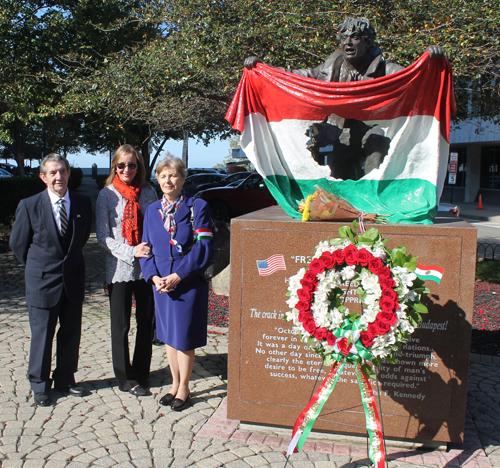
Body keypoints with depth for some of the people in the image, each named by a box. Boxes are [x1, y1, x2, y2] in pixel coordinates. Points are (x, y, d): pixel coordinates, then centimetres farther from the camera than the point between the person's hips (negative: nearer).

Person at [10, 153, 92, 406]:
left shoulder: (83, 203, -1)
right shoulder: (29, 206, -9)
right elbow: (18, 243, 2)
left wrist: (70, 261, 12)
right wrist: (38, 266, 8)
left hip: (73, 280, 3)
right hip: (43, 281, -3)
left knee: (71, 333, 12)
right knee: (42, 335, 7)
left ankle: (65, 379, 32)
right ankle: (40, 385, 26)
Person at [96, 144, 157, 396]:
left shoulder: (148, 193, 7)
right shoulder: (107, 194, 0)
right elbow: (103, 235, -4)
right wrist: (131, 252, -16)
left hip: (147, 268, 2)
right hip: (119, 268, -2)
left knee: (146, 323, 9)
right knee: (120, 326, 6)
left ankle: (141, 374, 26)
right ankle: (124, 378, 21)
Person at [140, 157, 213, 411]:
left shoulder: (197, 207, -6)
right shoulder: (152, 210, 8)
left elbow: (203, 247, -11)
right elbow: (146, 248, 9)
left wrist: (178, 275, -17)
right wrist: (154, 277, -7)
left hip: (189, 282, -4)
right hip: (161, 282, 5)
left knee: (184, 337, 2)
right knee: (168, 335, 14)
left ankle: (183, 389, 21)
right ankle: (175, 384, 30)